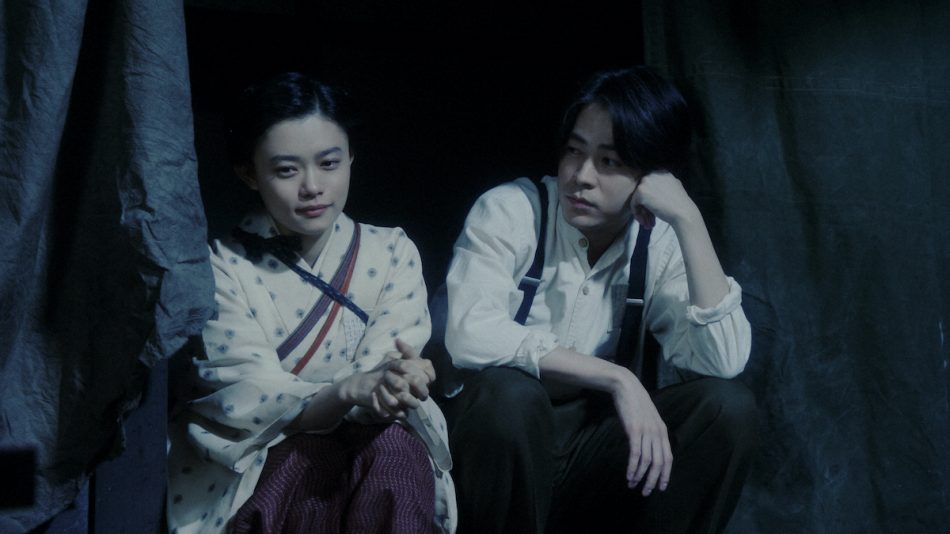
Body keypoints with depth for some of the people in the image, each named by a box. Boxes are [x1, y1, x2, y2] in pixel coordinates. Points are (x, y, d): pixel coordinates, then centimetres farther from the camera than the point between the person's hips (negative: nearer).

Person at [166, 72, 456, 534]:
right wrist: (349, 391, -37)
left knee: (396, 444, -32)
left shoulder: (393, 253, 2)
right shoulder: (222, 267, -6)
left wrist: (393, 388, -35)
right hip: (249, 471, -3)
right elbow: (248, 400, -17)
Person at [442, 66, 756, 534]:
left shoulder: (660, 246, -1)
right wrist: (617, 379, -28)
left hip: (585, 452, 3)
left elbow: (723, 362, -16)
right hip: (492, 444, -3)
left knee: (727, 404, -17)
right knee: (509, 391, -35)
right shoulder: (510, 210, -11)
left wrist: (688, 220, -18)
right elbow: (471, 336, -27)